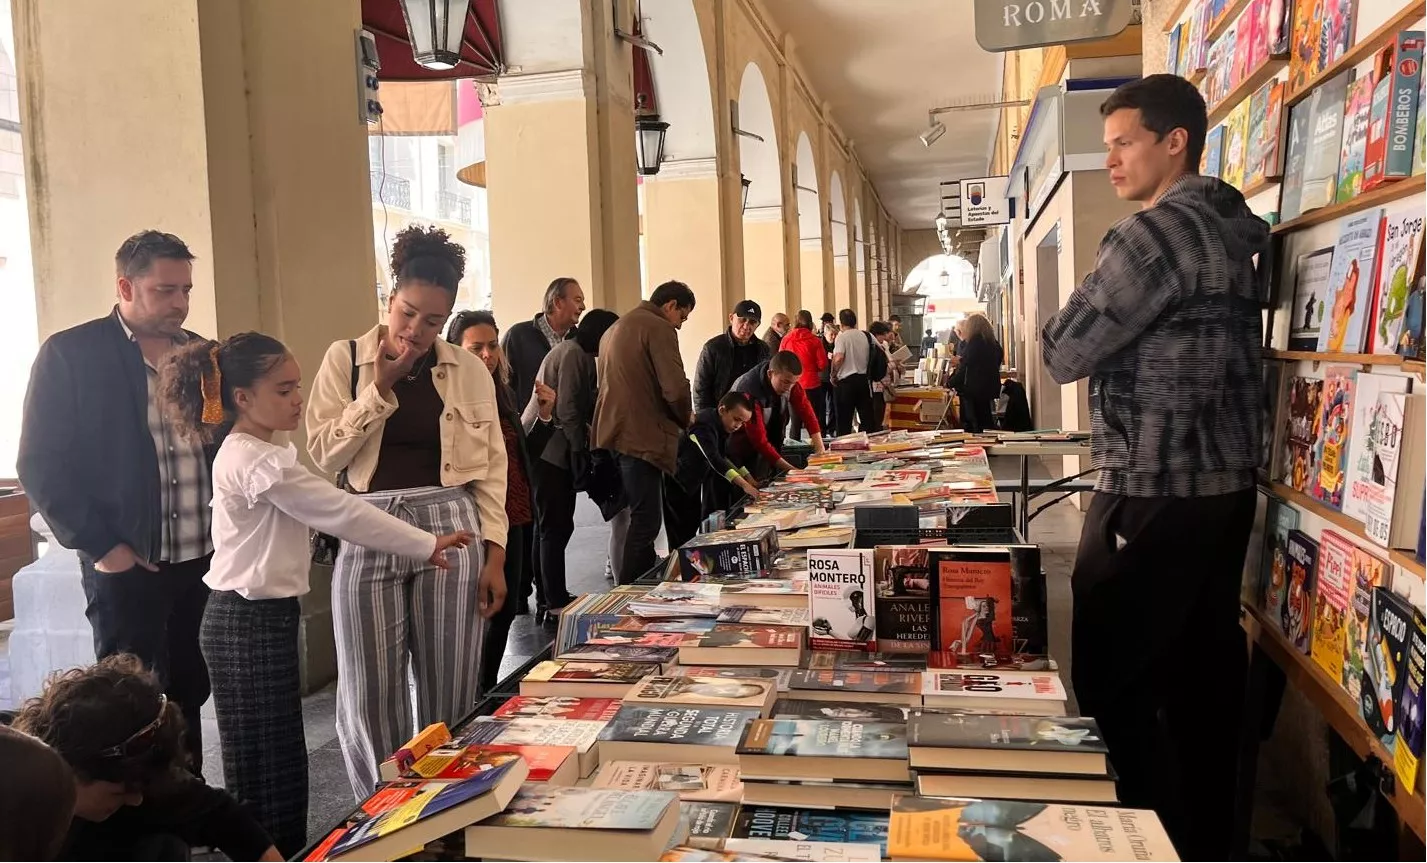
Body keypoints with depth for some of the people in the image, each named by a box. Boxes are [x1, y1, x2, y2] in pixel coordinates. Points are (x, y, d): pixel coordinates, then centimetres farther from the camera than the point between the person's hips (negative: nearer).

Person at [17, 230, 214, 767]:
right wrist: (100, 546, -11)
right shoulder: (69, 354, -5)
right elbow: (42, 464, -7)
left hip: (207, 560, 4)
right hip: (127, 564, -4)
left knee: (190, 698, 12)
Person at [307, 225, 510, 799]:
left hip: (449, 530, 0)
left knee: (449, 693, 5)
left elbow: (492, 467, 7)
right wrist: (381, 389, -9)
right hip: (368, 534, 0)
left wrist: (494, 554, 2)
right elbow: (323, 453, -3)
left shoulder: (468, 370, 5)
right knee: (369, 696, 3)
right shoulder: (345, 359, 5)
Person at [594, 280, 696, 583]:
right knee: (645, 521, -5)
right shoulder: (659, 329, -9)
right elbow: (676, 389, -19)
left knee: (641, 518, 17)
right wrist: (686, 419, 2)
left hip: (614, 434, 10)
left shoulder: (615, 328, 21)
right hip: (641, 439, -10)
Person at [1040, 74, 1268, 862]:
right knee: (1202, 674, 16)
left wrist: (1073, 316, 7)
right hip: (1223, 486, 9)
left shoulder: (1156, 232, -15)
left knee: (1113, 681, 0)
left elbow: (1063, 354, -12)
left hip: (1152, 493, -9)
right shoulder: (1232, 232, 14)